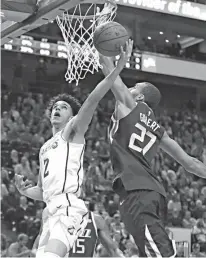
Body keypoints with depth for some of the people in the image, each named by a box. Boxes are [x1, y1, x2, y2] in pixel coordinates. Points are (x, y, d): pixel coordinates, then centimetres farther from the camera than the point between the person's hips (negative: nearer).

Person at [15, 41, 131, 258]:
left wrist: (118, 68, -19)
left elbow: (92, 100, -9)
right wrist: (25, 190, 13)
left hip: (69, 207, -9)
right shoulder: (45, 148, 29)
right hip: (53, 212, 9)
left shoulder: (73, 131, 7)